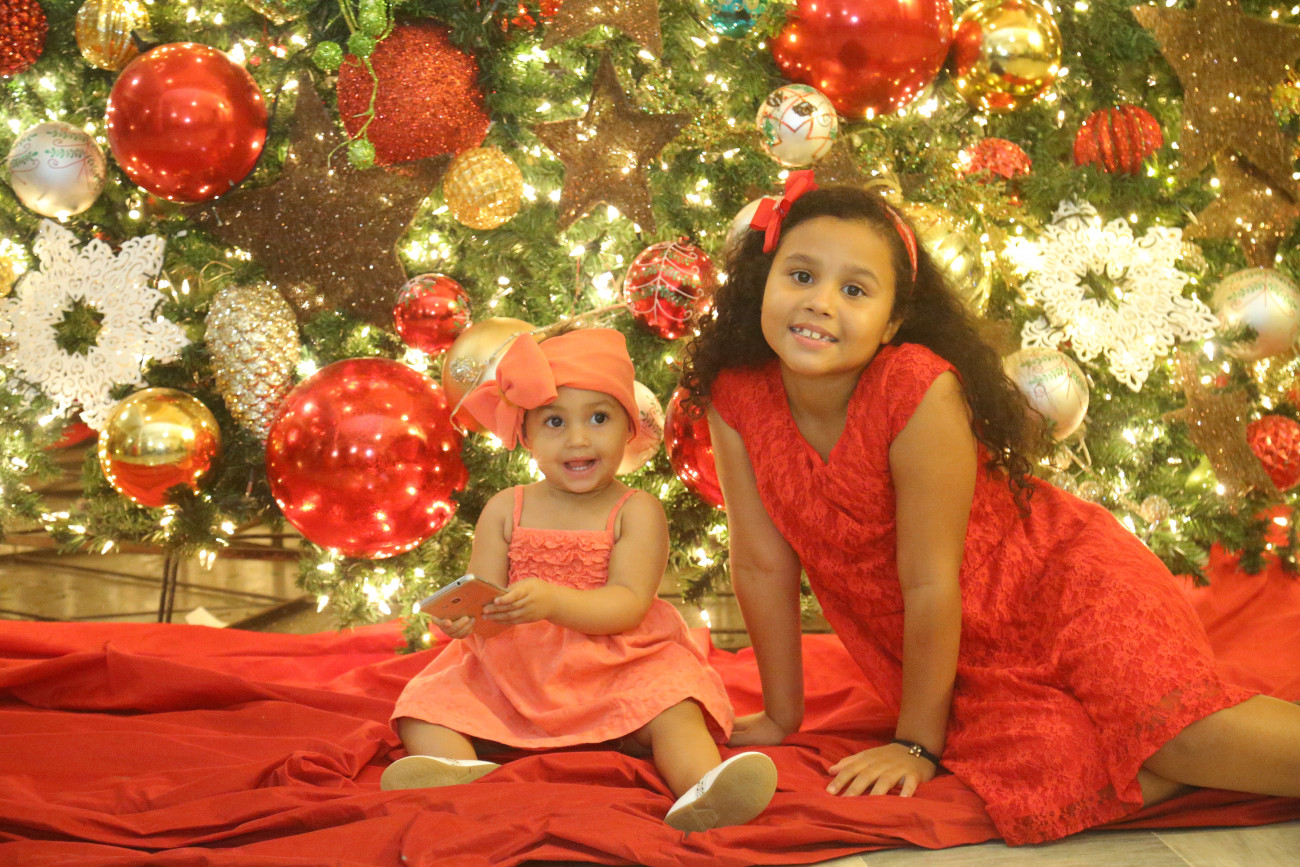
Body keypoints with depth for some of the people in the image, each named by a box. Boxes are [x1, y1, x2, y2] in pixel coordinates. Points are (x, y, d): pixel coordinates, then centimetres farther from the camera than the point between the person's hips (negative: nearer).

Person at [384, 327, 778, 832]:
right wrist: (463, 615, -24)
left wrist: (551, 601, -31)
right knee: (426, 704, -20)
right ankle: (461, 772, -47)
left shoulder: (637, 512, -2)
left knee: (673, 710, -30)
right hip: (510, 677, 3)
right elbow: (485, 597, 2)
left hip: (614, 672, -2)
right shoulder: (505, 511, 7)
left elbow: (629, 604, -14)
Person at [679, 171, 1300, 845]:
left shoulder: (920, 392, -26)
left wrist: (916, 743, -13)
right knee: (1051, 787, -22)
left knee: (1182, 740, -28)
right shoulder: (735, 397, -13)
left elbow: (931, 582, -21)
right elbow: (762, 565, -3)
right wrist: (781, 717, 4)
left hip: (1057, 578, -4)